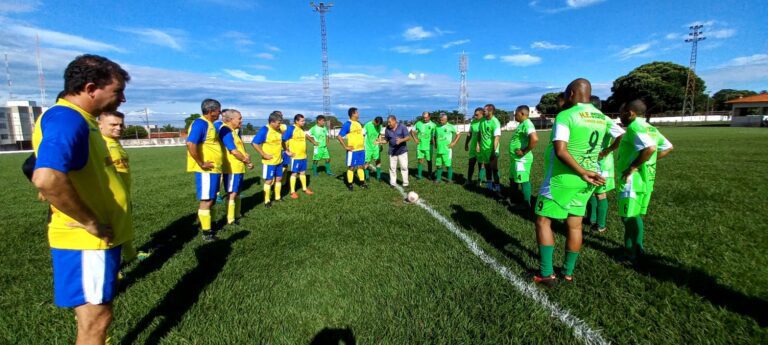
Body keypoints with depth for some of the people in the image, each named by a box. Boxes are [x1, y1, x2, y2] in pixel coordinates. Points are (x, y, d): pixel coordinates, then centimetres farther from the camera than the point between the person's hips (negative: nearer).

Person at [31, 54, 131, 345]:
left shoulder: (77, 119, 11)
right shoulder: (66, 119, -21)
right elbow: (47, 178, -37)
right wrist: (92, 223, -25)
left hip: (98, 239, 10)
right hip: (87, 241, -10)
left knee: (95, 315, 23)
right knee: (95, 319, 5)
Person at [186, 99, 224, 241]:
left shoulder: (210, 124, 14)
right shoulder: (201, 123, -16)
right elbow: (191, 144, -27)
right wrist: (201, 164, -21)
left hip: (214, 169, 9)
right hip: (206, 170, -9)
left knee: (212, 199, 17)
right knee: (206, 200, -1)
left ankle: (208, 226, 29)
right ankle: (206, 232, 9)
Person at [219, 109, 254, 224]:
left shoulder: (236, 130, 12)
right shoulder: (226, 130, -17)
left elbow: (240, 146, 14)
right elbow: (233, 151, -21)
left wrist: (246, 156, -6)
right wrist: (246, 160, -9)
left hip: (239, 167, 9)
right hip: (232, 168, -9)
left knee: (237, 192, 18)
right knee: (232, 193, -2)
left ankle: (237, 215, 31)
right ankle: (230, 219, 7)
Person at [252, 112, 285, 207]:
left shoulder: (279, 129, 3)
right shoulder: (264, 130, -18)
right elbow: (254, 143, -20)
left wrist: (283, 150, 12)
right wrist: (264, 155, -19)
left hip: (279, 160, 7)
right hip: (269, 161, -7)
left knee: (279, 178, 15)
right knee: (269, 180, 2)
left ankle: (277, 197, 30)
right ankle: (267, 201, 14)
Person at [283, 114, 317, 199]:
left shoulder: (302, 129, 9)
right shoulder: (291, 129, -14)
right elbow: (283, 140, -16)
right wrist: (287, 151, -13)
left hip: (303, 155, 7)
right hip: (295, 156, -7)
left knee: (303, 172, 15)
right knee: (294, 173, 1)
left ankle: (305, 189, 27)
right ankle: (293, 192, 9)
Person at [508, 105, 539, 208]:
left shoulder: (527, 124, -19)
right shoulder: (521, 124, 13)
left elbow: (534, 139, -34)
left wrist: (524, 152, -23)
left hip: (522, 159, -11)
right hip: (515, 158, 11)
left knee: (523, 181, -2)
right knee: (513, 179, 20)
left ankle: (527, 204, 9)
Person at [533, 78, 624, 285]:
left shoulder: (565, 116, -14)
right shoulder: (602, 118, 7)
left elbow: (560, 151, -23)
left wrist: (583, 173, -19)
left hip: (562, 179, -7)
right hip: (585, 181, 7)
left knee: (543, 221, 4)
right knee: (575, 225, 14)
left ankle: (546, 274, 8)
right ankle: (568, 272, 25)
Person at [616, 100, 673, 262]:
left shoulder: (635, 127, -16)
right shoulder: (649, 128, 13)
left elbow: (650, 148, -31)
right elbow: (668, 147, 20)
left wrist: (632, 167, -24)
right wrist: (650, 160, 14)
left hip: (634, 179, -10)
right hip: (645, 178, 10)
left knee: (629, 217, 2)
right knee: (635, 215, 19)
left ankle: (631, 252, 12)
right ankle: (638, 247, 29)